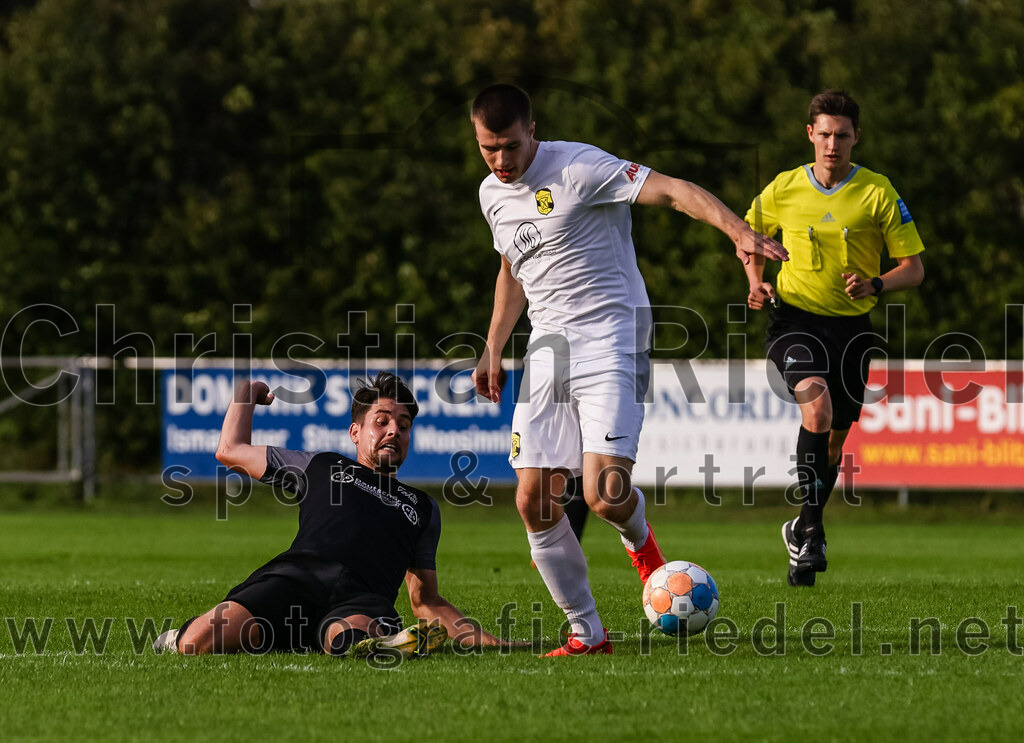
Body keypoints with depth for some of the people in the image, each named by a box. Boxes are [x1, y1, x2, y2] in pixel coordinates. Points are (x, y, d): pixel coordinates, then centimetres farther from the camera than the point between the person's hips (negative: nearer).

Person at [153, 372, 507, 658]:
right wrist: (247, 393, 52)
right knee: (197, 642, -25)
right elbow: (231, 451, 41)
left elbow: (426, 602, 35)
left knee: (354, 634, -43)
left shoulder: (423, 508, 36)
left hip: (364, 601, 0)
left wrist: (486, 640, 21)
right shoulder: (322, 467, 33)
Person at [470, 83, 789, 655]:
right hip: (548, 351, 7)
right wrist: (494, 348, 24)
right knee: (534, 501, -4)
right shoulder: (493, 194, 12)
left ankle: (639, 537, 20)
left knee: (605, 495, -19)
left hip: (610, 344, -7)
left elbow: (671, 191, -21)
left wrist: (739, 232, -35)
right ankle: (587, 632, 9)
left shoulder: (578, 168, -12)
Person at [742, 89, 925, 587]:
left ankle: (801, 533, 32)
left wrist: (876, 285, -19)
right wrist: (756, 281, 0)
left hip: (851, 325, 2)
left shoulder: (878, 194, -3)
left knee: (835, 435, 9)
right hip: (794, 318, -2)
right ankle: (811, 527, -24)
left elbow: (914, 268, 1)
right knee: (816, 400, -28)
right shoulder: (784, 190, 0)